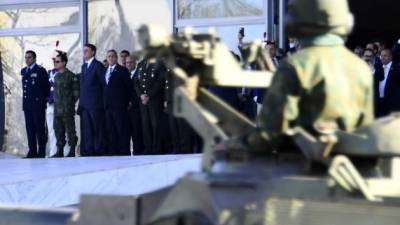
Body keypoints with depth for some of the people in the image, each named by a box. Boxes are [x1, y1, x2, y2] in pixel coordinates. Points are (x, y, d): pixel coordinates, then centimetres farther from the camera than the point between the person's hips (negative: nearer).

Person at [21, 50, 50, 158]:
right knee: (30, 129, 6)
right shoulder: (23, 71, 14)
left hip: (38, 104, -6)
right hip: (27, 104, 6)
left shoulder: (40, 70, -5)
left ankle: (41, 152, -1)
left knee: (40, 129, -4)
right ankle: (32, 152, 11)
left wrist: (43, 99, 1)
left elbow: (47, 86, -2)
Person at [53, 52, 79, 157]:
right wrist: (55, 102, 13)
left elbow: (76, 92, -7)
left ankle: (72, 151, 2)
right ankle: (60, 151, 15)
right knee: (58, 131, 9)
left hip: (67, 109, -7)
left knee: (70, 130, -3)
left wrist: (70, 103, -6)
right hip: (57, 109, 7)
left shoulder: (71, 76, -7)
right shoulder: (56, 76, 15)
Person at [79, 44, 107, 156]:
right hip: (85, 104, 7)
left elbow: (104, 83, -7)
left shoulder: (98, 65, -5)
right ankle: (88, 152, 8)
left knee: (98, 129, -3)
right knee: (86, 130, 6)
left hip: (95, 104, -7)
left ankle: (99, 151, -1)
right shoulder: (84, 66, 19)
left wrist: (104, 101, -9)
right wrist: (81, 101, 11)